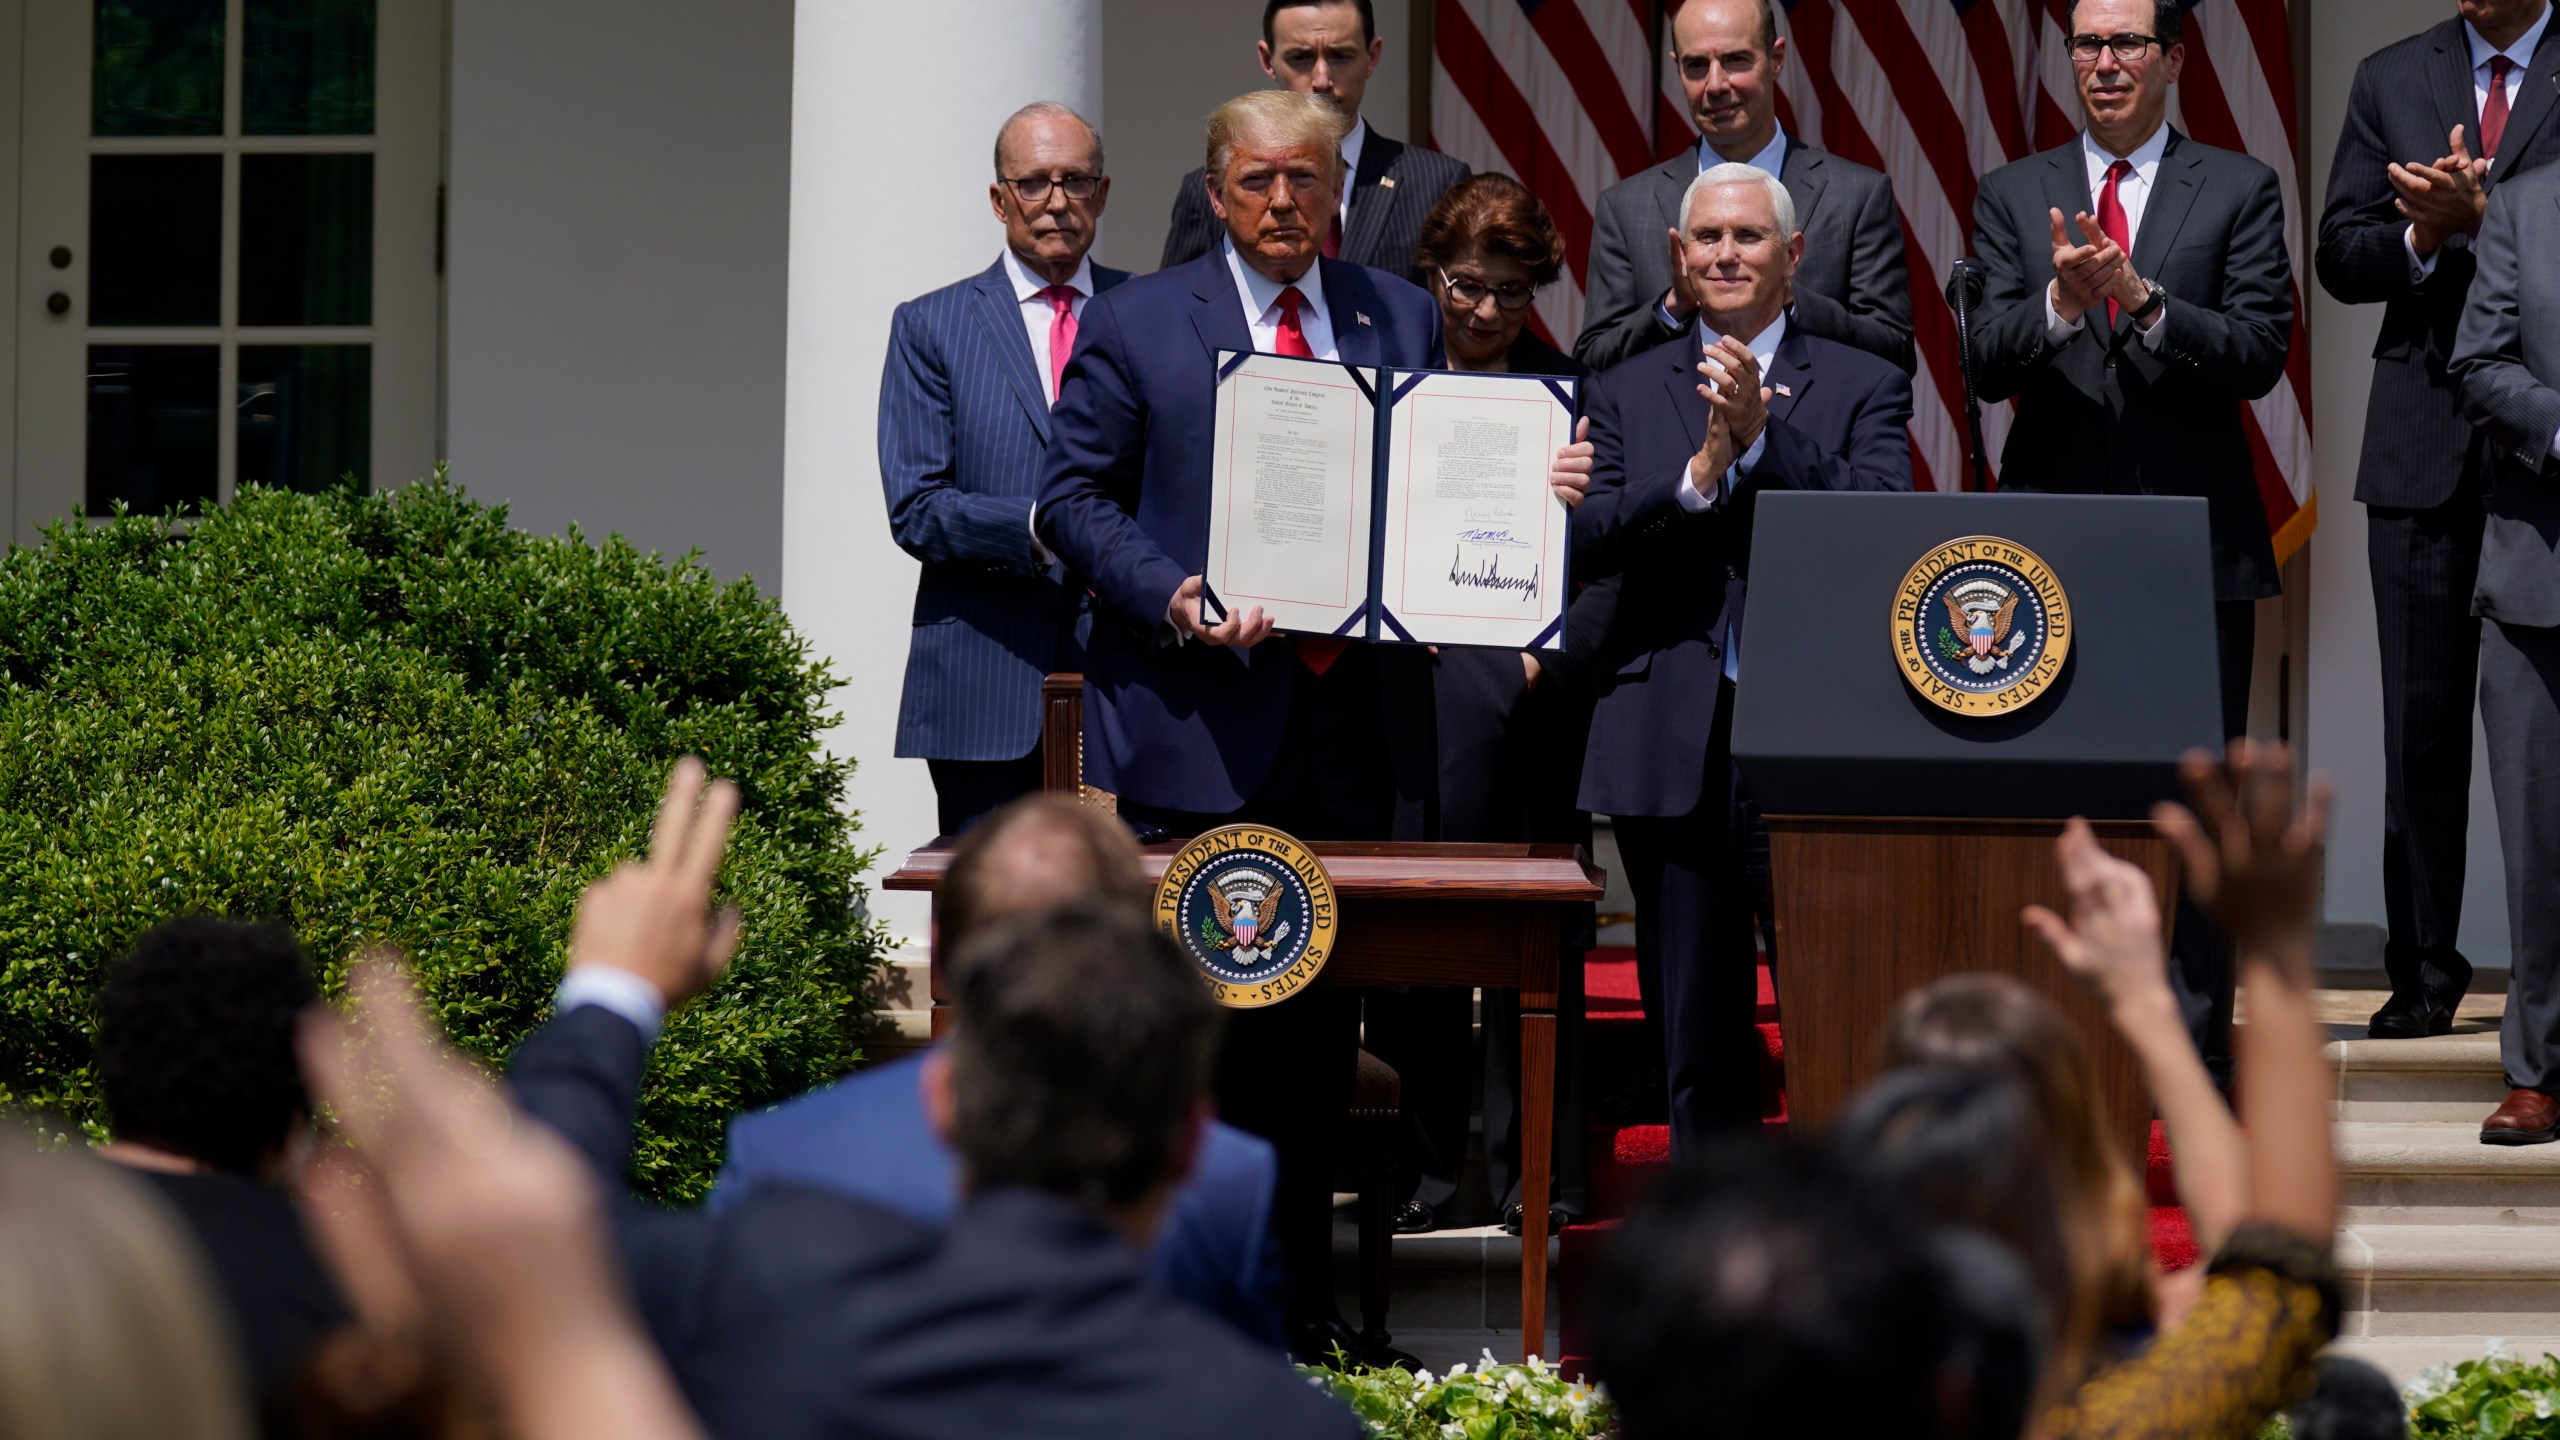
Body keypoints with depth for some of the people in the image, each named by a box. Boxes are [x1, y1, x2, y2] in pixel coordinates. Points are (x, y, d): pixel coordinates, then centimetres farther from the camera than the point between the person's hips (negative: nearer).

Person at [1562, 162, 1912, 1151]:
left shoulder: (1863, 389, 8)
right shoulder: (1626, 394, 13)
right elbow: (1585, 544, -1)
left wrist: (1765, 436, -17)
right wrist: (1700, 470, -14)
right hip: (1675, 744, 2)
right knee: (1695, 1029, 7)